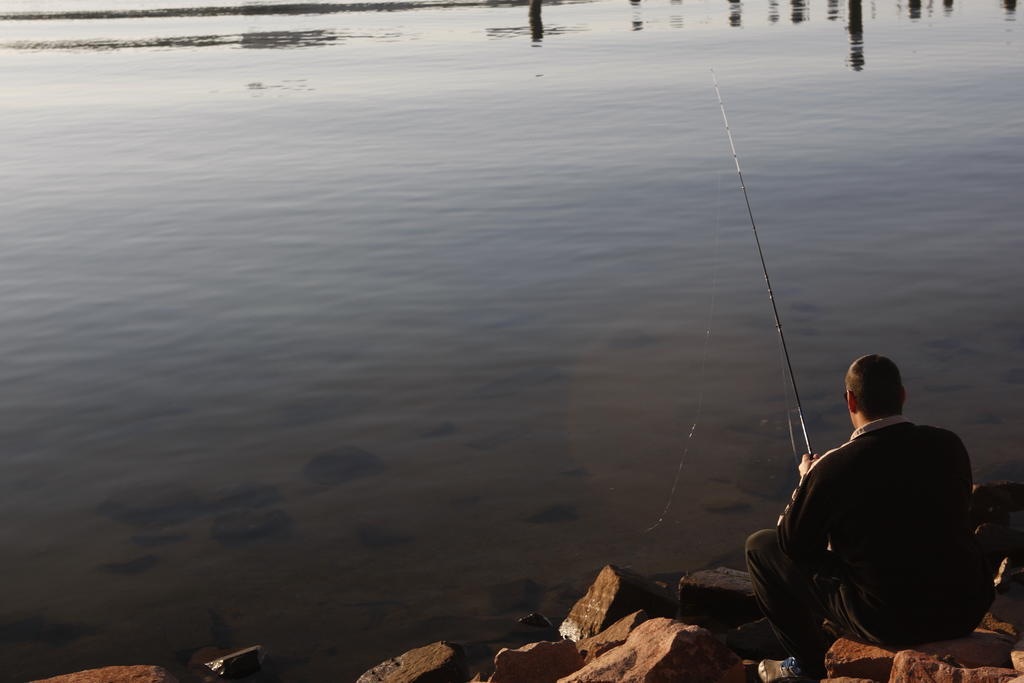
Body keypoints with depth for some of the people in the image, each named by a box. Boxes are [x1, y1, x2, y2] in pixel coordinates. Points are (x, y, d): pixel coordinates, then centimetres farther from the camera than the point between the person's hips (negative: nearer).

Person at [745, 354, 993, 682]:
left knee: (761, 547, 9)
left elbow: (792, 544, -6)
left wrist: (806, 481, 11)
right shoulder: (950, 446, -6)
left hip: (891, 622, -5)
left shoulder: (832, 469, -21)